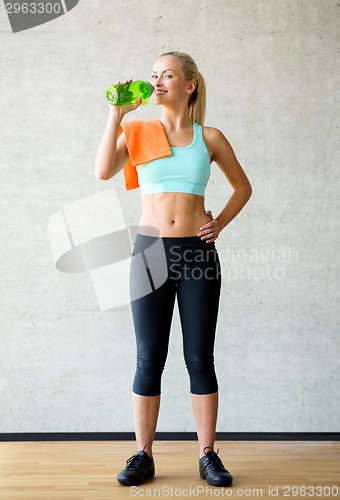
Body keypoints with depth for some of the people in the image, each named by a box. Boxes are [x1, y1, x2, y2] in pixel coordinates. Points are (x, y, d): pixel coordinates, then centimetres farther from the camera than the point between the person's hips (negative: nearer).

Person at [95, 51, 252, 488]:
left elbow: (242, 186, 17)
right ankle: (143, 456, 15)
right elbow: (103, 171, -12)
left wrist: (220, 223, 4)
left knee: (200, 358, 5)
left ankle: (208, 455, 16)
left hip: (198, 252, 0)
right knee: (149, 359, 3)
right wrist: (117, 114, -10)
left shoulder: (209, 137, 6)